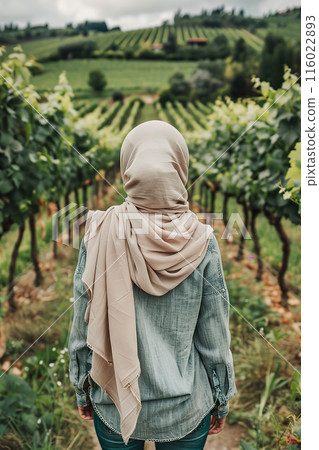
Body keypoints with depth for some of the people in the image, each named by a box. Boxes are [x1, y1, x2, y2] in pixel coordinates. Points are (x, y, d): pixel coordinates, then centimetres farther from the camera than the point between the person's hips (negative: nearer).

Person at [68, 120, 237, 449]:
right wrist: (222, 401, 7)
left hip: (113, 402, 1)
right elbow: (215, 338, -9)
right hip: (185, 409, 0)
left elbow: (84, 328, -8)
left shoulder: (100, 234, -17)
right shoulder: (201, 242, -18)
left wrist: (82, 391, 9)